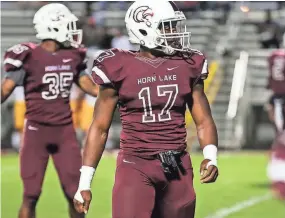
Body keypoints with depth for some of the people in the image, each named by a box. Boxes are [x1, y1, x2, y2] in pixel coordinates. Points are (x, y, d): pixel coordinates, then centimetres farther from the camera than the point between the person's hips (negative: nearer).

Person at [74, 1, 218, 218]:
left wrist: (211, 157, -12)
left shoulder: (187, 65, 5)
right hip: (136, 167, -4)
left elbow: (203, 121, 8)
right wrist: (85, 183, -2)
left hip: (178, 168, 4)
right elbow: (100, 128, 1)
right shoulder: (120, 69, -4)